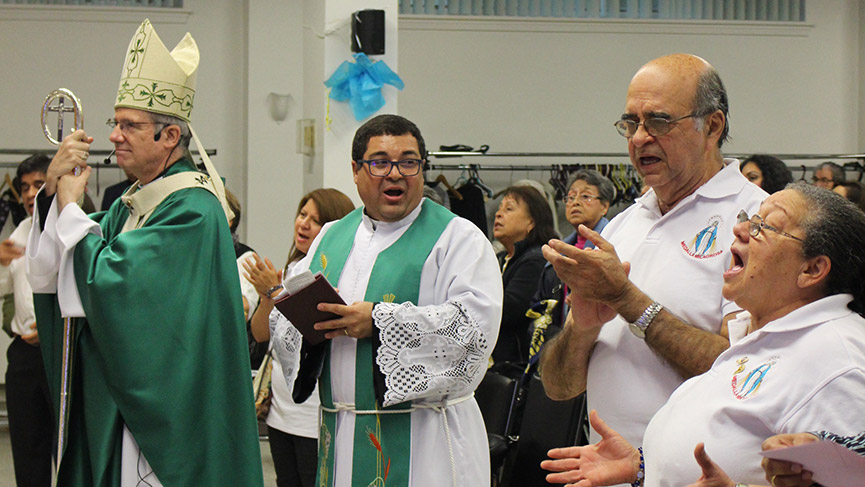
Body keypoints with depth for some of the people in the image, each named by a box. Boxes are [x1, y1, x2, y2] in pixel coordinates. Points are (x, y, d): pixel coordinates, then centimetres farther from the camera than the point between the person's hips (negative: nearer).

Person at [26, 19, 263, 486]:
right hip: (107, 401, 9)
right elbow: (47, 273, 9)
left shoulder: (192, 209, -15)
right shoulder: (130, 203, 13)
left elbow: (111, 281, -23)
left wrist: (70, 206, -9)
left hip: (159, 409, -8)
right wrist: (52, 190, -5)